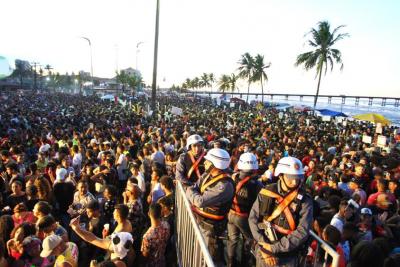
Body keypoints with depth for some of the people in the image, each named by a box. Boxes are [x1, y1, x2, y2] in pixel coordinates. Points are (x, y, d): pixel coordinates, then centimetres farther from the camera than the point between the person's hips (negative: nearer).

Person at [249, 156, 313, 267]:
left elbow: (302, 232, -17)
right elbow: (253, 218, -8)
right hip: (263, 251, 2)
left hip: (288, 257, -1)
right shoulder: (266, 192, -8)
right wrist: (264, 246, -15)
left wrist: (274, 248, -19)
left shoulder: (304, 201, -12)